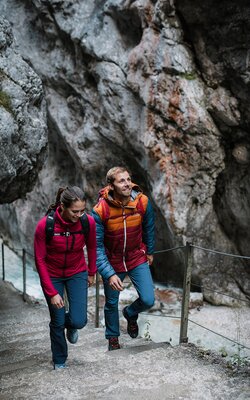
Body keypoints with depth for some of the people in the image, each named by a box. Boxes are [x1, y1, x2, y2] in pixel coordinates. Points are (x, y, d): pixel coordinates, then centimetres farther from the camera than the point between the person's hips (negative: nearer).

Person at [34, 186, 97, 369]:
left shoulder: (88, 221, -21)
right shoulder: (45, 225, -28)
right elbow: (40, 260, -17)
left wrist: (91, 272, 13)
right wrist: (52, 293, -17)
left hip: (77, 273, 2)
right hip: (52, 275, -1)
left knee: (79, 321, -8)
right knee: (58, 322, 7)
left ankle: (71, 325, 32)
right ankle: (59, 361, 34)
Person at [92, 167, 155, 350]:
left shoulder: (143, 202, -18)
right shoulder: (100, 211, -26)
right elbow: (96, 246, -23)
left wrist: (150, 251, 14)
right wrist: (109, 274, -31)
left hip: (137, 258, 2)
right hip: (112, 262, -1)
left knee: (148, 300, -7)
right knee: (111, 303, 15)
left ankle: (131, 314, 30)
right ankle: (113, 337, 43)